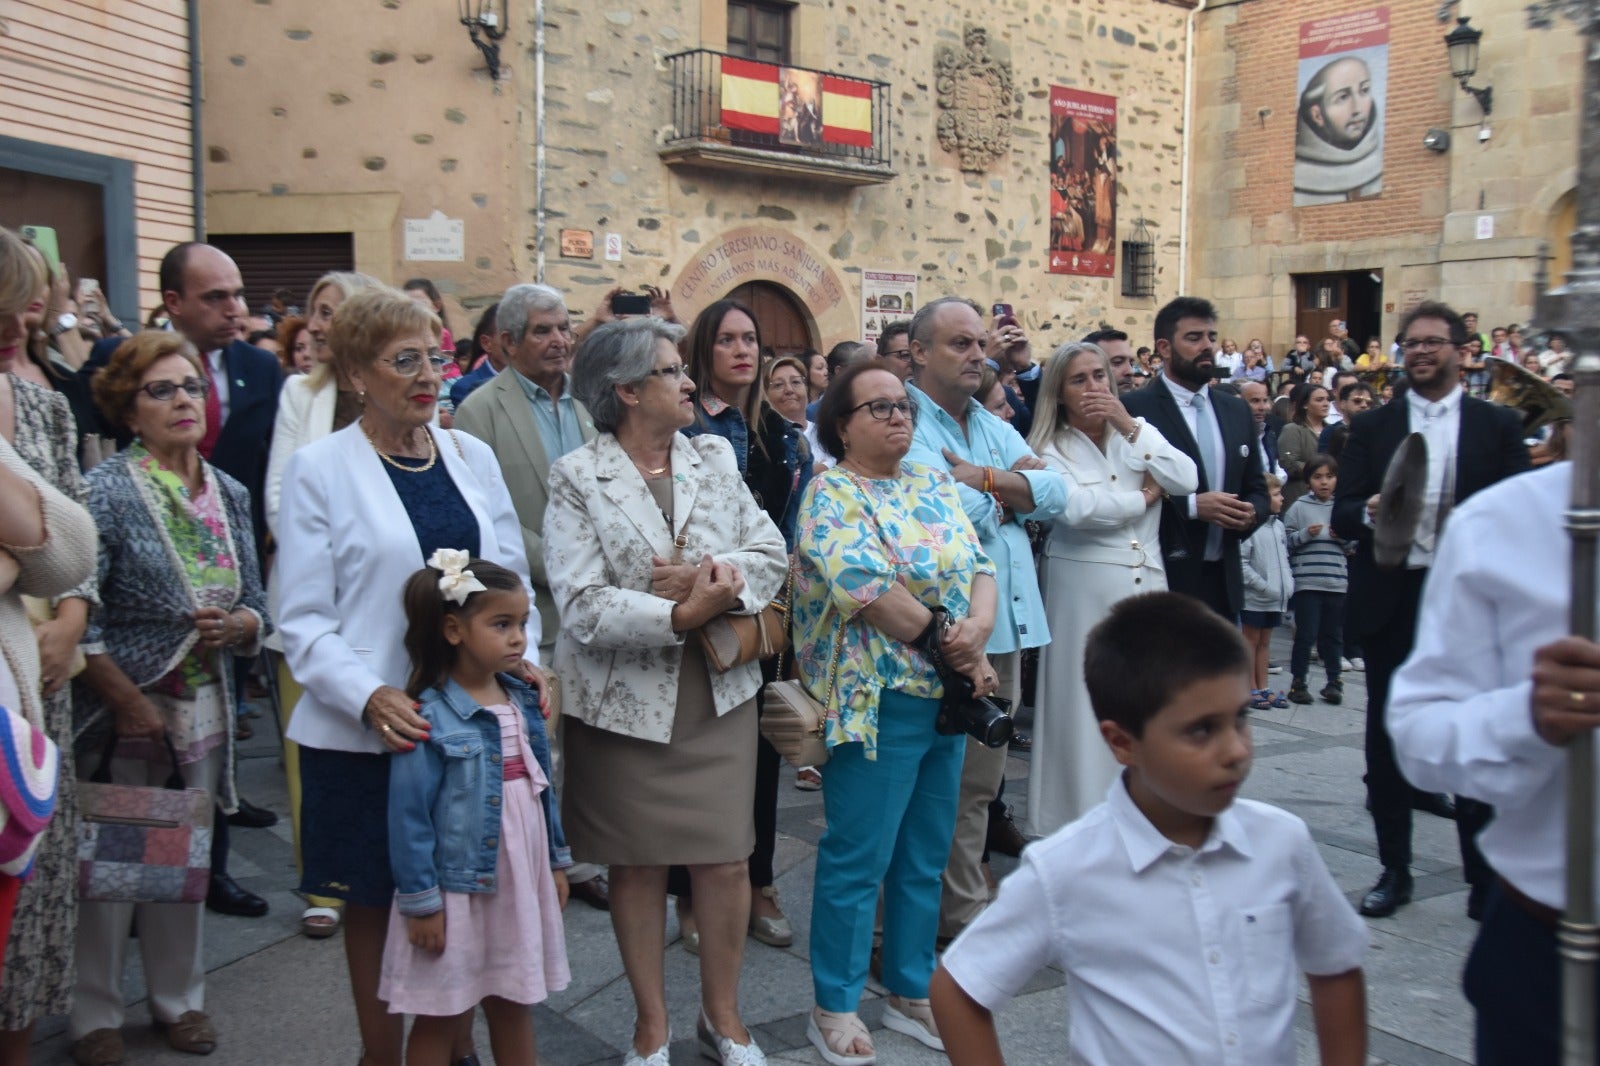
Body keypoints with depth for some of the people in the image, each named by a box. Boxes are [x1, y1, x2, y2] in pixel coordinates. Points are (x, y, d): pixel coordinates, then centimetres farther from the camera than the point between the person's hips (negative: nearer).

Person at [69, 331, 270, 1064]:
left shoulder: (230, 494, 5)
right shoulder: (105, 490, -11)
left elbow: (257, 606, 9)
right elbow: (81, 619, -14)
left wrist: (234, 626, -12)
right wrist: (132, 703, -15)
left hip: (205, 708, 4)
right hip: (123, 710, -4)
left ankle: (178, 997, 32)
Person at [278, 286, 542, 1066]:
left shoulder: (471, 456, 7)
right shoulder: (319, 469, -5)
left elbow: (512, 578, 11)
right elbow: (305, 620, -8)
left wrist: (523, 659, -6)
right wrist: (370, 697, -23)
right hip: (366, 733, -3)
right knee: (376, 901, 9)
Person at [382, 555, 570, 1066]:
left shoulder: (523, 702, 3)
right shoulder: (431, 717, -18)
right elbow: (409, 815, -15)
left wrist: (556, 862, 15)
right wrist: (420, 902, -13)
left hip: (522, 884, 6)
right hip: (458, 888, -6)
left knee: (513, 1004, 20)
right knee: (442, 1018, 10)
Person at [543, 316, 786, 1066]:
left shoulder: (715, 457, 5)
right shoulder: (576, 477, -8)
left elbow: (769, 551, 1)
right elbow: (581, 605, -17)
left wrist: (723, 578, -19)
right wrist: (680, 614, -25)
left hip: (718, 693, 3)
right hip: (624, 701, -3)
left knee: (726, 862, 5)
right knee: (637, 864, 11)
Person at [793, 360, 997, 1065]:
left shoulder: (934, 483, 12)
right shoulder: (831, 495, -9)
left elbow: (980, 566, 6)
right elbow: (868, 589, -22)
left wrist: (979, 629, -14)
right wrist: (948, 642, -16)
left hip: (950, 695, 7)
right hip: (878, 702, -7)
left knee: (925, 859, 15)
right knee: (857, 861, 3)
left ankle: (913, 993, 30)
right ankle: (835, 1007, 18)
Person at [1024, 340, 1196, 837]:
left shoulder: (1138, 434, 12)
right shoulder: (1051, 449, 1)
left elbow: (1186, 480, -4)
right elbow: (1076, 508, -18)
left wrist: (1130, 426, -7)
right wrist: (1142, 498, -4)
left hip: (1146, 584, 4)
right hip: (1085, 591, -3)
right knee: (1086, 709, 0)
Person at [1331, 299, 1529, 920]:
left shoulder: (1498, 425, 6)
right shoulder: (1372, 427, 8)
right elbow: (1342, 516, 1)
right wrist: (1371, 513, -20)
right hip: (1390, 602, 1)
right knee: (1387, 738, 8)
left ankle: (1486, 878, 17)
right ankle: (1394, 869, 21)